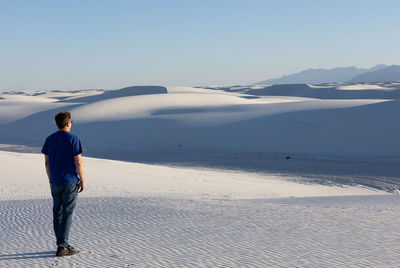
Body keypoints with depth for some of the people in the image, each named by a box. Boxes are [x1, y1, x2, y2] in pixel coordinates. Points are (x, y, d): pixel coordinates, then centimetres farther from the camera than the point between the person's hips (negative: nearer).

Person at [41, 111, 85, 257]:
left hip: (55, 182, 5)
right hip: (70, 182, -5)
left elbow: (47, 162, 9)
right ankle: (62, 247, -3)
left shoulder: (49, 139, 5)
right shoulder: (73, 139, -10)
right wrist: (82, 181, -3)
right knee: (67, 214, -1)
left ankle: (62, 244, 20)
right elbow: (78, 162, -12)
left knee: (57, 213, 12)